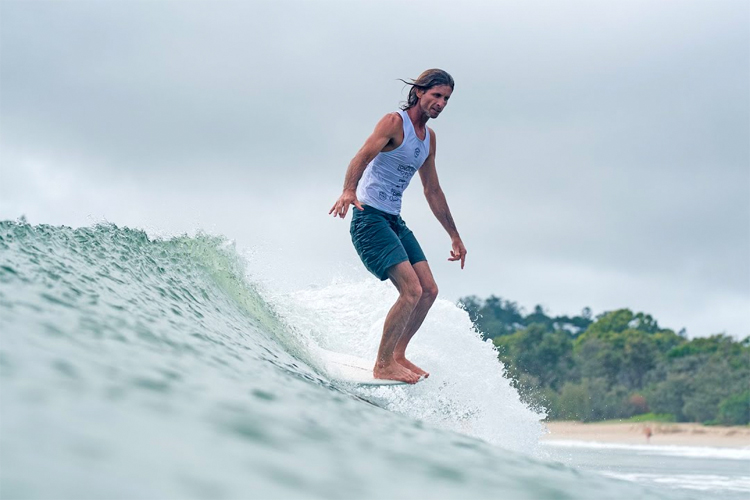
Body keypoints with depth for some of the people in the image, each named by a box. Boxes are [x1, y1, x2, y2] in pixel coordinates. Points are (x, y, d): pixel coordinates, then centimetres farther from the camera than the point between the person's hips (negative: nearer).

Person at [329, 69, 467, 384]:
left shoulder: (429, 137, 14)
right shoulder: (394, 122, -11)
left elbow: (433, 191, 22)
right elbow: (362, 157, -28)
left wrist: (454, 236, 25)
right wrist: (349, 191, -48)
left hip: (394, 221, 9)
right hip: (369, 217, -9)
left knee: (429, 290, 7)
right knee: (411, 290, -18)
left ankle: (397, 355, 21)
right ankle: (383, 365, -6)